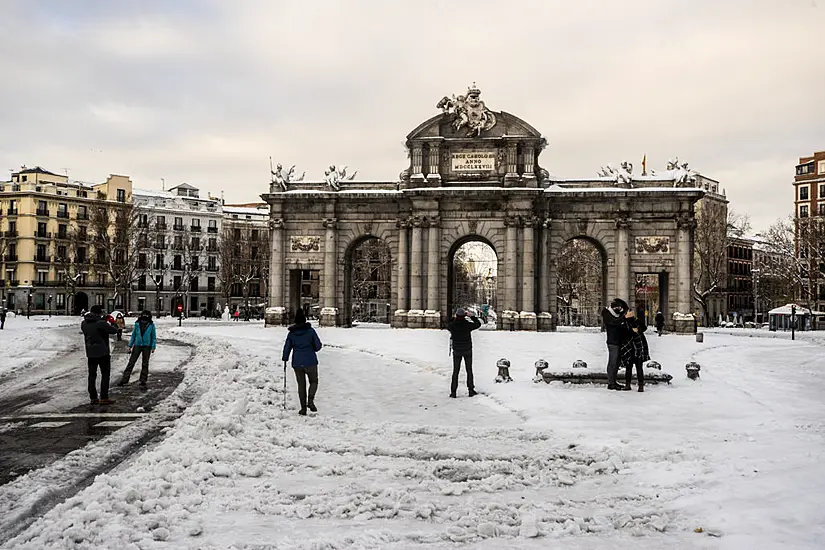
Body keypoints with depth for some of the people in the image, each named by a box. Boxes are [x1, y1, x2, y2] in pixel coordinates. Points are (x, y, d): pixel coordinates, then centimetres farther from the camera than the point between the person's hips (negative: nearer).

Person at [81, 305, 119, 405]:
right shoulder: (101, 323, -19)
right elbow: (114, 330, -15)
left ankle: (93, 398, 12)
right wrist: (113, 324, 5)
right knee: (105, 375, 3)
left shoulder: (84, 323, 1)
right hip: (103, 353, -6)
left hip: (90, 353, 6)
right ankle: (104, 398, 0)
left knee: (92, 375, 11)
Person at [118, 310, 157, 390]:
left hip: (147, 346, -1)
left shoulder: (151, 325, -2)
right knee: (131, 362, 0)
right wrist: (130, 345, 9)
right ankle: (124, 379, 8)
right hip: (137, 345, 1)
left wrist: (153, 347, -4)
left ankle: (143, 382, 12)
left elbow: (154, 337, 4)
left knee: (145, 364, 5)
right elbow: (133, 335, 10)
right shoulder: (137, 324, 2)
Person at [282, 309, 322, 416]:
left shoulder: (291, 333, 0)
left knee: (301, 385, 12)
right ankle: (310, 400, -10)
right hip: (310, 362, -2)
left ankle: (303, 408, 10)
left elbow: (286, 348, 5)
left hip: (297, 363, 2)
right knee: (314, 381, 15)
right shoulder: (310, 330, -7)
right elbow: (318, 346, -5)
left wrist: (285, 361, 18)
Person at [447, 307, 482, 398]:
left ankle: (453, 391, 7)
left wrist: (455, 318, 14)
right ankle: (471, 390, 13)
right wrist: (472, 316, 9)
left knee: (455, 371, 9)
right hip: (467, 350, -1)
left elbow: (448, 326, 12)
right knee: (469, 370, 12)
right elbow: (478, 324, 2)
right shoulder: (468, 325, -15)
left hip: (457, 351, 1)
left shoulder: (452, 325, -13)